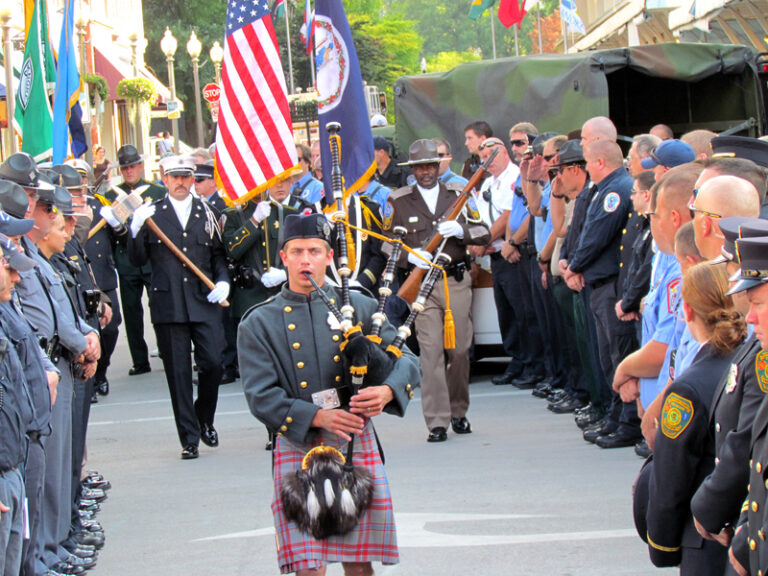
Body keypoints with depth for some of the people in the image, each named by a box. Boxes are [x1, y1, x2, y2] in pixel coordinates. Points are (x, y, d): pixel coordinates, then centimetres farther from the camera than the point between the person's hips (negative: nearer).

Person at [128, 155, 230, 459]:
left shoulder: (205, 213, 13)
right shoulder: (152, 214, 7)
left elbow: (219, 255, 18)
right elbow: (137, 259, 3)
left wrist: (223, 281, 1)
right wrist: (136, 232, -14)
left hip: (204, 301, 1)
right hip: (168, 305, -1)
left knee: (212, 363, -7)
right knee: (178, 372, 0)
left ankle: (205, 421, 19)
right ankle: (189, 438, 6)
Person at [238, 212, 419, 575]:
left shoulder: (358, 307, 10)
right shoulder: (259, 323, 4)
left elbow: (406, 361, 7)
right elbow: (261, 396, -4)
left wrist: (387, 391, -16)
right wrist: (317, 416, -18)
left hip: (357, 442, 2)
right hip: (299, 448, -2)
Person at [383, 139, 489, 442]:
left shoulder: (458, 195, 11)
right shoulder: (398, 201, 7)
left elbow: (484, 234, 8)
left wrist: (461, 230, -13)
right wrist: (409, 255, -12)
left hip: (458, 282, 2)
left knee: (460, 349, 6)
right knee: (430, 351, -10)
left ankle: (458, 411, 25)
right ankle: (437, 422, -10)